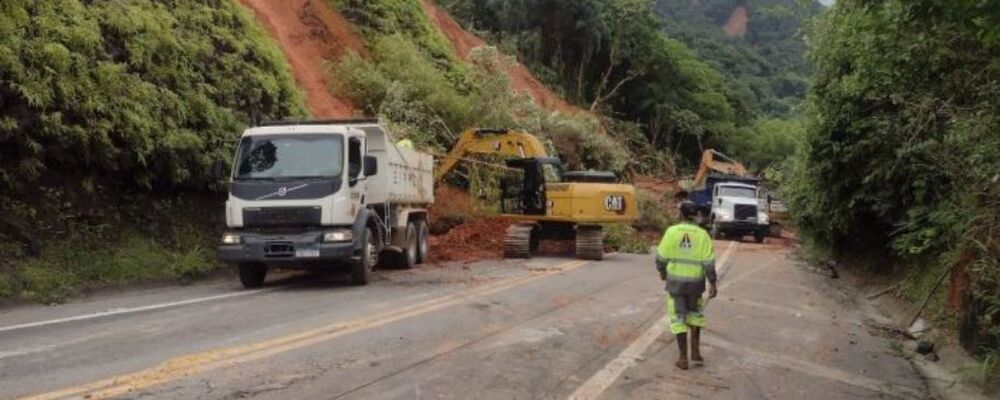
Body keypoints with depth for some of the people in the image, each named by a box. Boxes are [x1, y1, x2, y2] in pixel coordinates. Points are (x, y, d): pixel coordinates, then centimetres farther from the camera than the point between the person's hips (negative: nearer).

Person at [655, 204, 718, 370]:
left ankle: (683, 358, 6)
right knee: (695, 313, 24)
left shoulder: (671, 232, -9)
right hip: (695, 282, 1)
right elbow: (709, 263, -9)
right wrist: (712, 284, -3)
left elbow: (661, 256, -4)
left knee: (678, 317, 8)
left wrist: (662, 271, 15)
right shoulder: (702, 234, -7)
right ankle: (695, 351, 21)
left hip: (675, 281, -1)